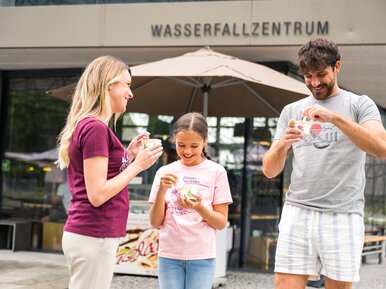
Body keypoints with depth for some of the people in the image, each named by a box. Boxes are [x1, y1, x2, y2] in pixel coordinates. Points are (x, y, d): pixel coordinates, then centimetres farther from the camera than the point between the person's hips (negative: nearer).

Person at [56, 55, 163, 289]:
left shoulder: (87, 125, 14)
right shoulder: (95, 128, -15)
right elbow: (97, 195, -20)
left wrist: (129, 154, 11)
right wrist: (138, 165, -12)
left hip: (88, 234, 10)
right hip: (93, 237, -10)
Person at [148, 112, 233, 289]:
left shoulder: (216, 172, 0)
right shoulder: (165, 172, 5)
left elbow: (221, 223, -1)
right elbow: (155, 222, 2)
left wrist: (199, 208, -20)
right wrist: (162, 190, -13)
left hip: (202, 256, -2)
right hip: (169, 255, 2)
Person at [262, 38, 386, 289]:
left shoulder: (360, 105, 6)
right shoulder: (291, 111, 15)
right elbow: (270, 170, 10)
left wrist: (335, 118, -22)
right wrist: (282, 144, -12)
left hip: (343, 217, -2)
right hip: (297, 213, 2)